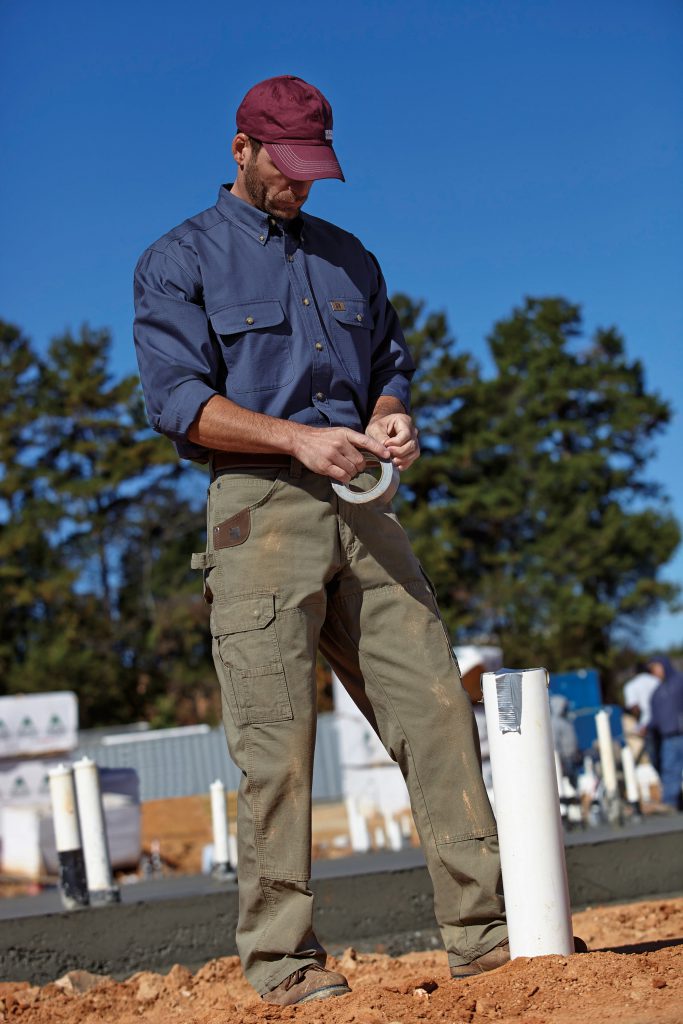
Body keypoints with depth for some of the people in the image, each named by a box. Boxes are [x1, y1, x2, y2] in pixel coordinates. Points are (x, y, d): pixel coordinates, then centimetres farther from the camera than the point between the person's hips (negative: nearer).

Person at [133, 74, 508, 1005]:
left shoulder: (349, 257, 22)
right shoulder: (178, 262, 6)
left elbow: (392, 362, 26)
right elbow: (177, 397, -7)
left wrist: (392, 415, 1)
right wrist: (298, 438, -19)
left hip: (360, 505, 5)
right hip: (259, 507, -5)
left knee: (437, 705, -2)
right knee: (277, 740, -7)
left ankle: (483, 929, 2)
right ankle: (282, 961, 0)